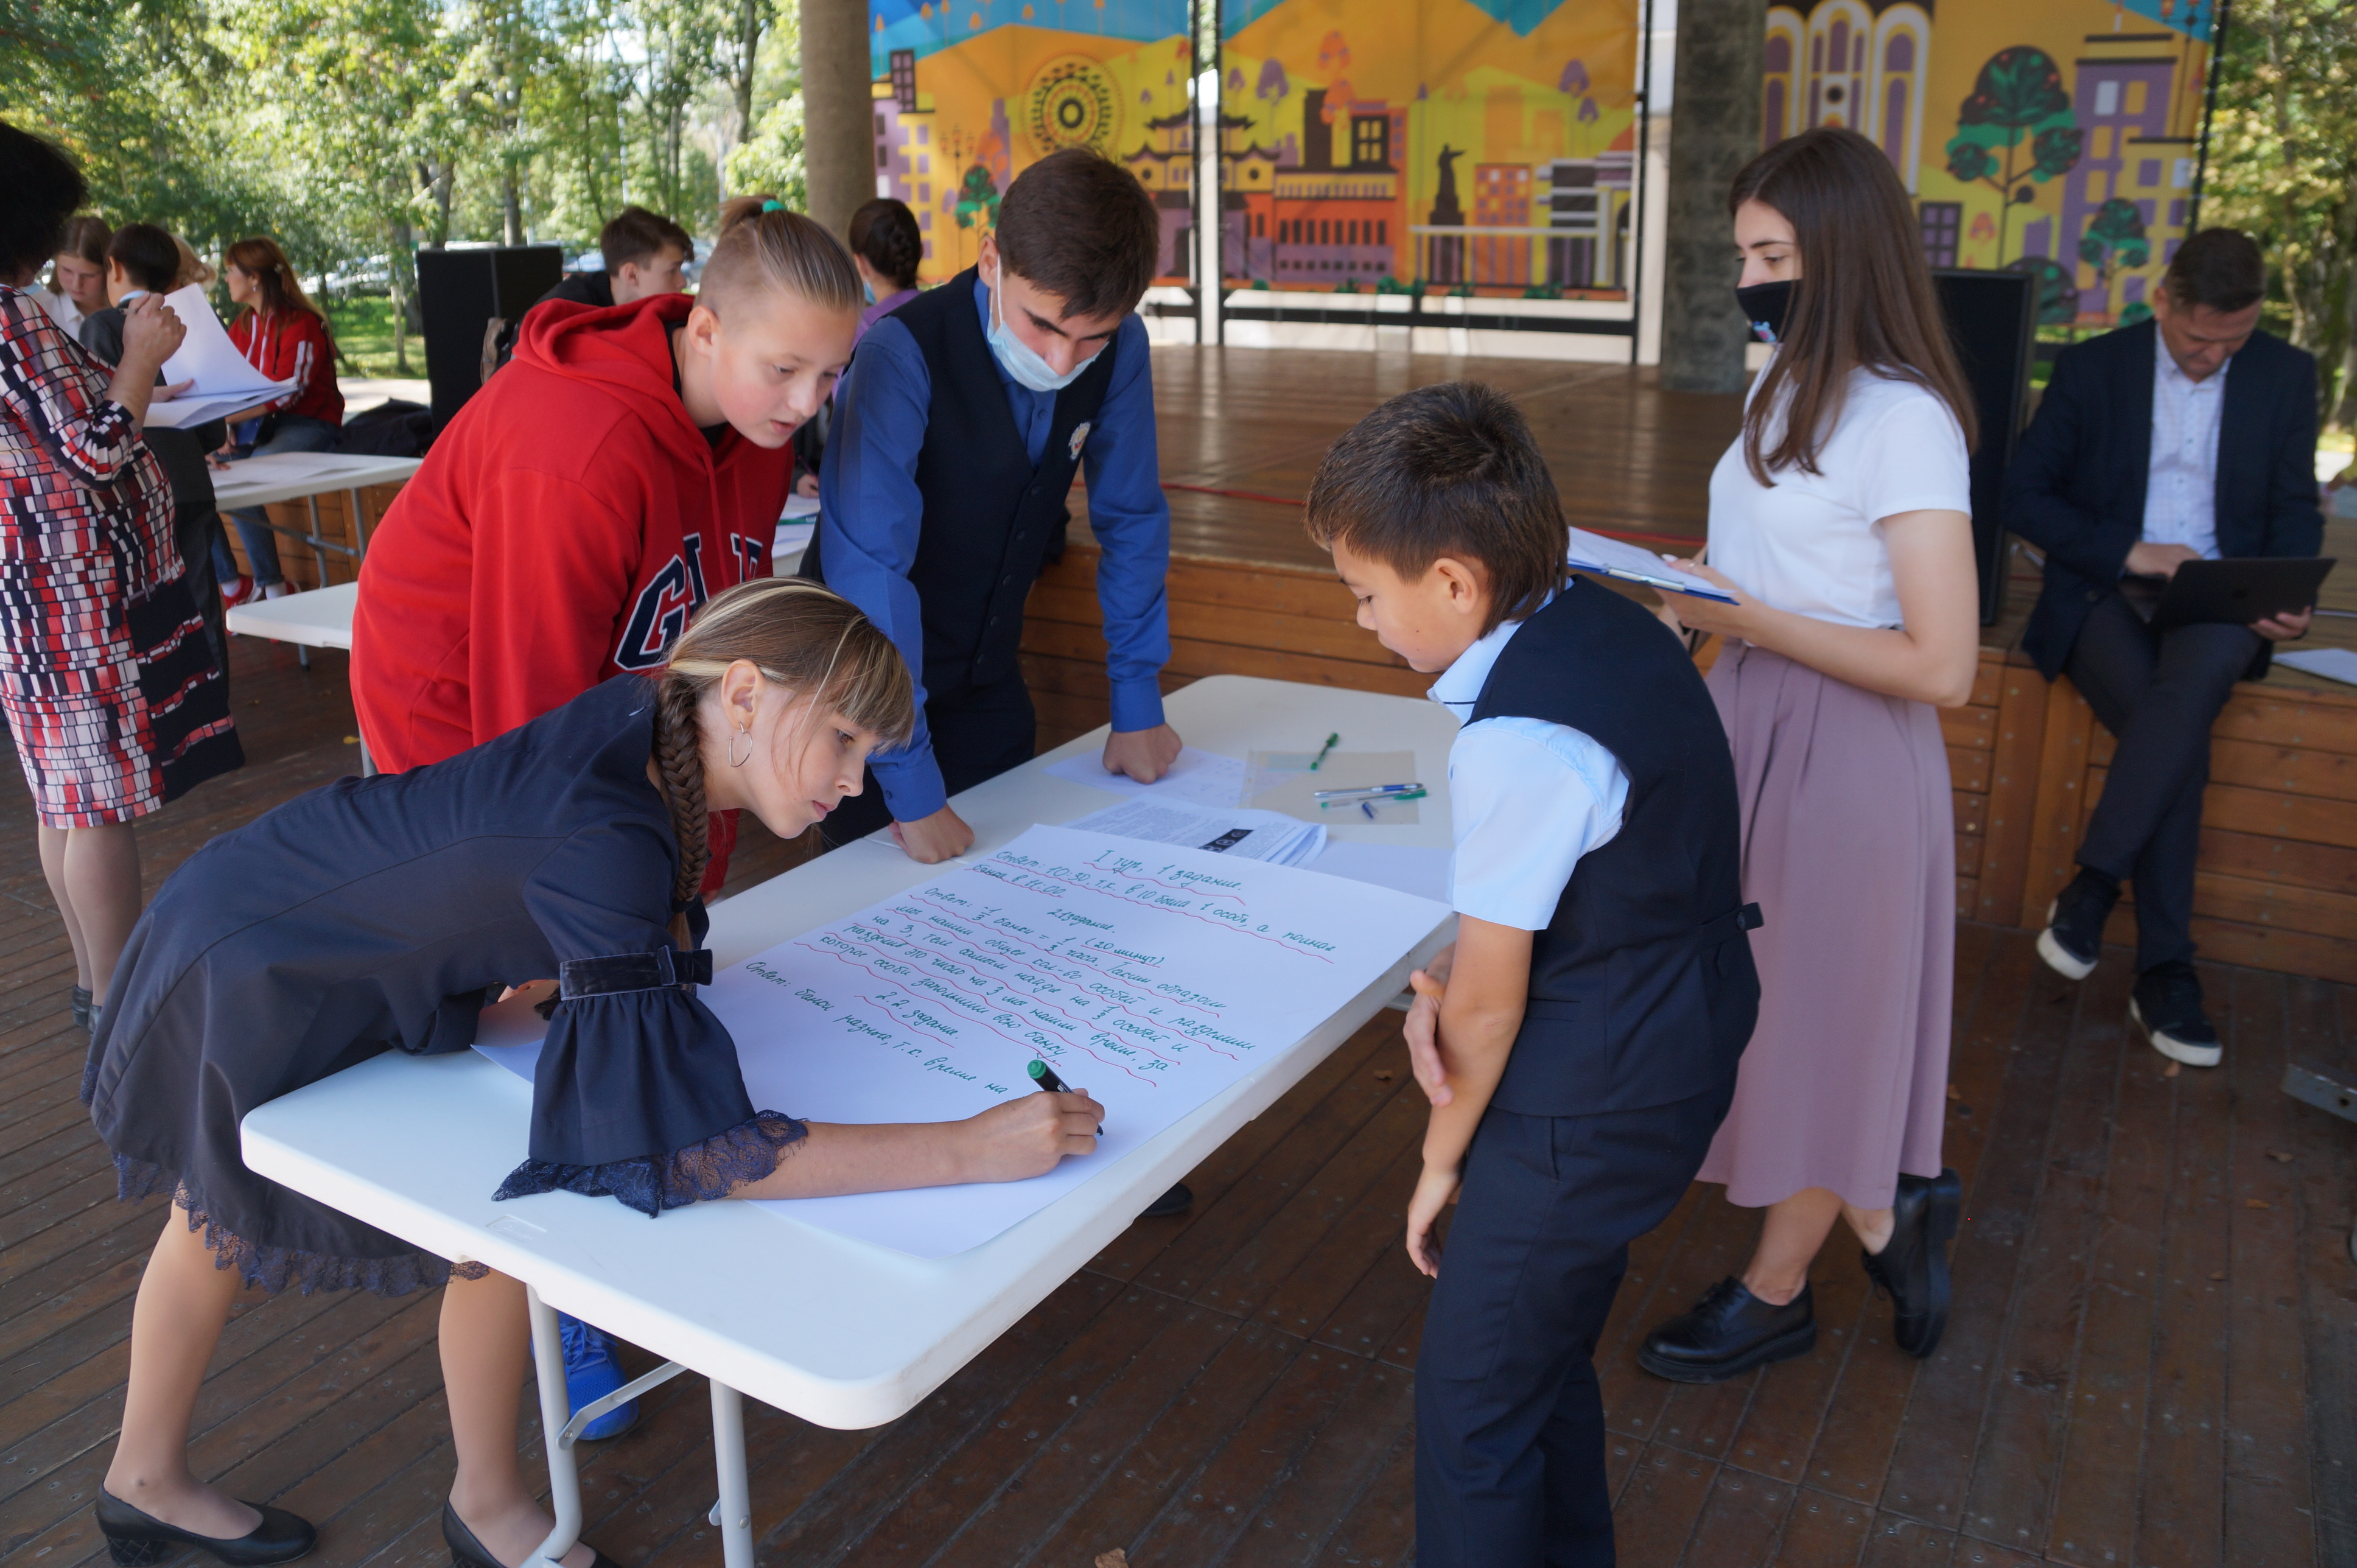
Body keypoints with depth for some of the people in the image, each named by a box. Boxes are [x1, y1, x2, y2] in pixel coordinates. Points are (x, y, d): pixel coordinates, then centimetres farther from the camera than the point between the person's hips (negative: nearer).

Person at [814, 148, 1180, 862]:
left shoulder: (1120, 352, -11)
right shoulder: (905, 355, -28)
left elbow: (1132, 521, 0)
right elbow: (870, 566, -31)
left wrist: (1138, 703, 0)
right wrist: (912, 783, -32)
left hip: (988, 681, 5)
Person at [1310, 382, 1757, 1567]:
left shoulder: (1518, 744, -30)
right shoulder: (1605, 624, -2)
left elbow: (1491, 1005, -19)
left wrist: (1443, 1156, -3)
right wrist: (1450, 974, -8)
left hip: (1591, 1110, -9)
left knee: (1473, 1394, 7)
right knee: (1549, 1348, 27)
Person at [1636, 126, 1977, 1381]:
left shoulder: (1902, 419, -19)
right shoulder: (1794, 388, 9)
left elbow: (1941, 667, -23)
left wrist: (1750, 619, -20)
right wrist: (1695, 605, 0)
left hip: (1841, 757, -8)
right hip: (1754, 726, 8)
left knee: (1814, 1019, 9)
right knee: (1773, 1005, 17)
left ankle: (1775, 1295, 29)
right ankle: (1887, 1211, 39)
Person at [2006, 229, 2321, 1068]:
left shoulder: (2286, 375, 9)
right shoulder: (2091, 367, 3)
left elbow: (2296, 510, 12)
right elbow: (2024, 496, 0)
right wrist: (2128, 553, -14)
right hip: (2103, 594, -1)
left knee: (2199, 671, -37)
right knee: (2182, 734, -30)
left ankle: (2091, 886, -30)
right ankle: (2164, 974, -21)